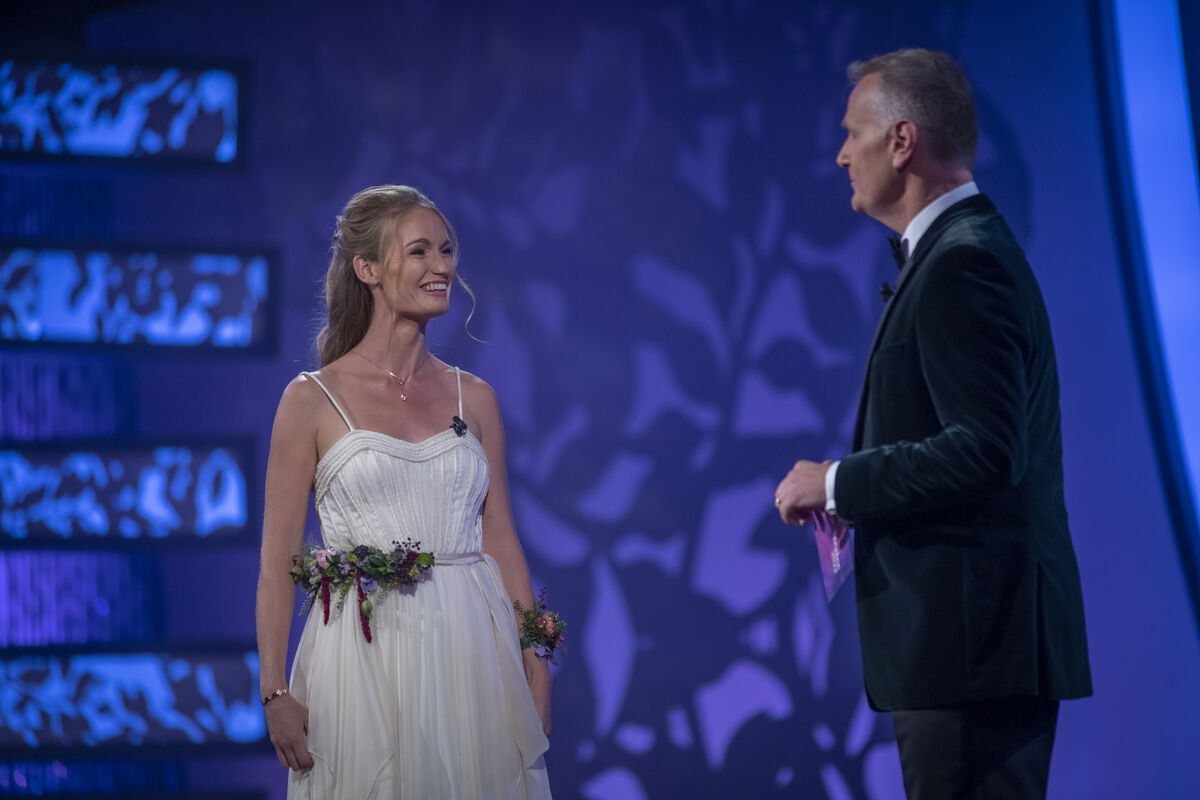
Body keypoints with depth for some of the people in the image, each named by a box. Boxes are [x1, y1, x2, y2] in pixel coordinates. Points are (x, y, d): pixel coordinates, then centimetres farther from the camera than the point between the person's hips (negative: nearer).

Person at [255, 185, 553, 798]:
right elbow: (277, 562, -2)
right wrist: (275, 694, -9)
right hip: (365, 652, -3)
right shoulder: (312, 400, -1)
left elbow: (503, 544, 11)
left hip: (471, 653, 3)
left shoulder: (474, 398, 10)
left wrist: (536, 671, 4)